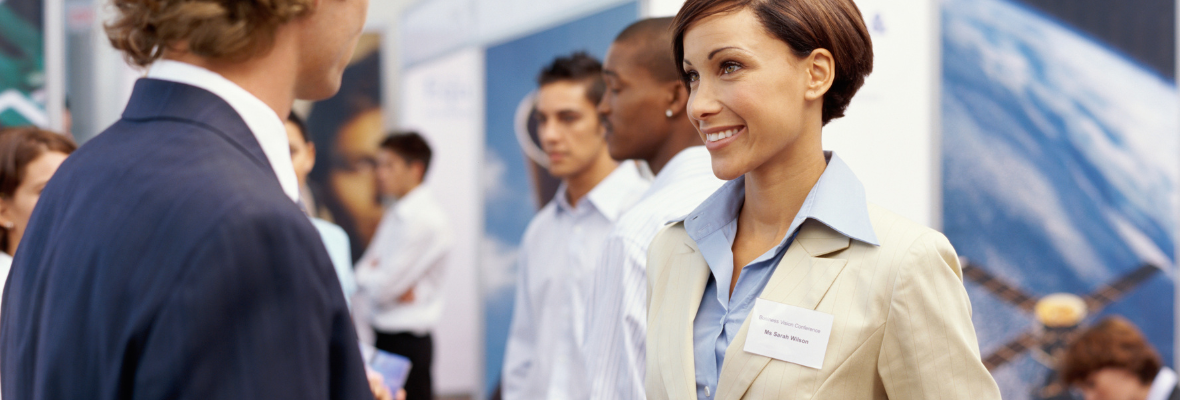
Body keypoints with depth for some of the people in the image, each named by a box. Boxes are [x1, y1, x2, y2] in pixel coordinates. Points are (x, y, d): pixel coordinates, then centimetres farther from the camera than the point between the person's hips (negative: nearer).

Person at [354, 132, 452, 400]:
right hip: (384, 334, 9)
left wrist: (365, 273, 3)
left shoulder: (424, 219, -15)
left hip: (405, 340, -9)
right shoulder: (395, 215, 13)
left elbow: (382, 286, -18)